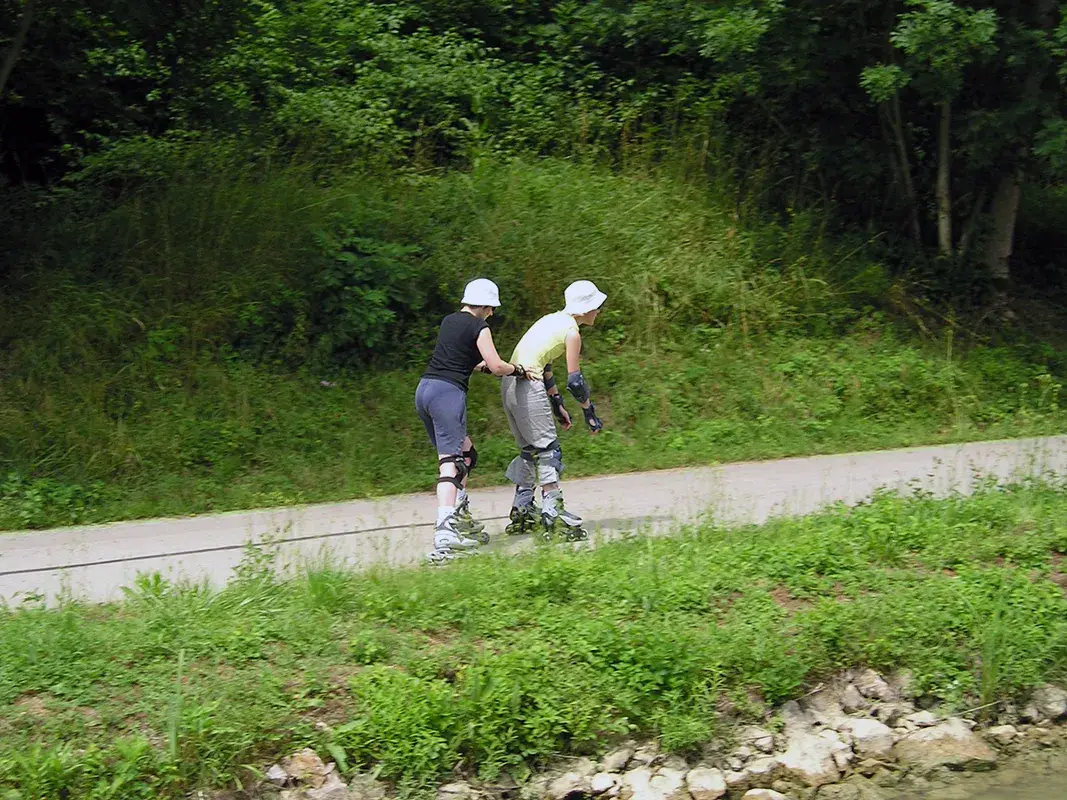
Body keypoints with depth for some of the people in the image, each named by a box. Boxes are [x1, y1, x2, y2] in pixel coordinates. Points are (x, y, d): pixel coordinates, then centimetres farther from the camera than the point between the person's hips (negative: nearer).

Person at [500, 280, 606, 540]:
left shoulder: (553, 320, 19)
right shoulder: (571, 331, -6)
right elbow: (575, 381, -7)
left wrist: (557, 404, 26)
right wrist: (590, 412, 4)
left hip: (510, 385, 9)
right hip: (528, 389, -9)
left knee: (530, 449, 18)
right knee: (548, 450, -6)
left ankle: (521, 512, 24)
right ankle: (554, 517, -9)